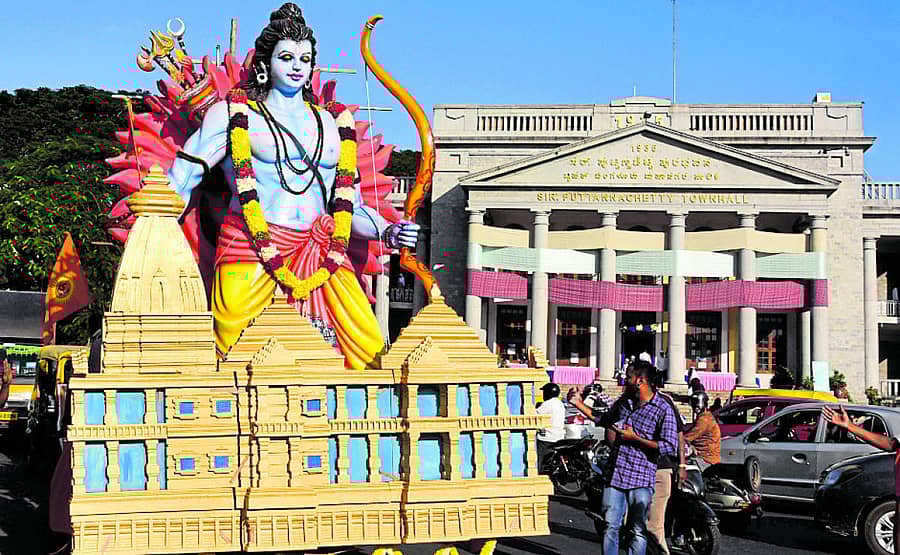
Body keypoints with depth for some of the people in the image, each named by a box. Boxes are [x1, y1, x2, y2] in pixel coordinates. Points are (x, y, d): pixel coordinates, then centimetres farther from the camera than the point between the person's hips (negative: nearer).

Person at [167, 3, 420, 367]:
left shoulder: (333, 124, 21)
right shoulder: (234, 113, 12)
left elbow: (349, 205, 22)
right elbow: (180, 181, 8)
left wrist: (386, 232, 3)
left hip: (321, 252, 3)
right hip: (251, 248, -3)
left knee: (373, 354, -12)